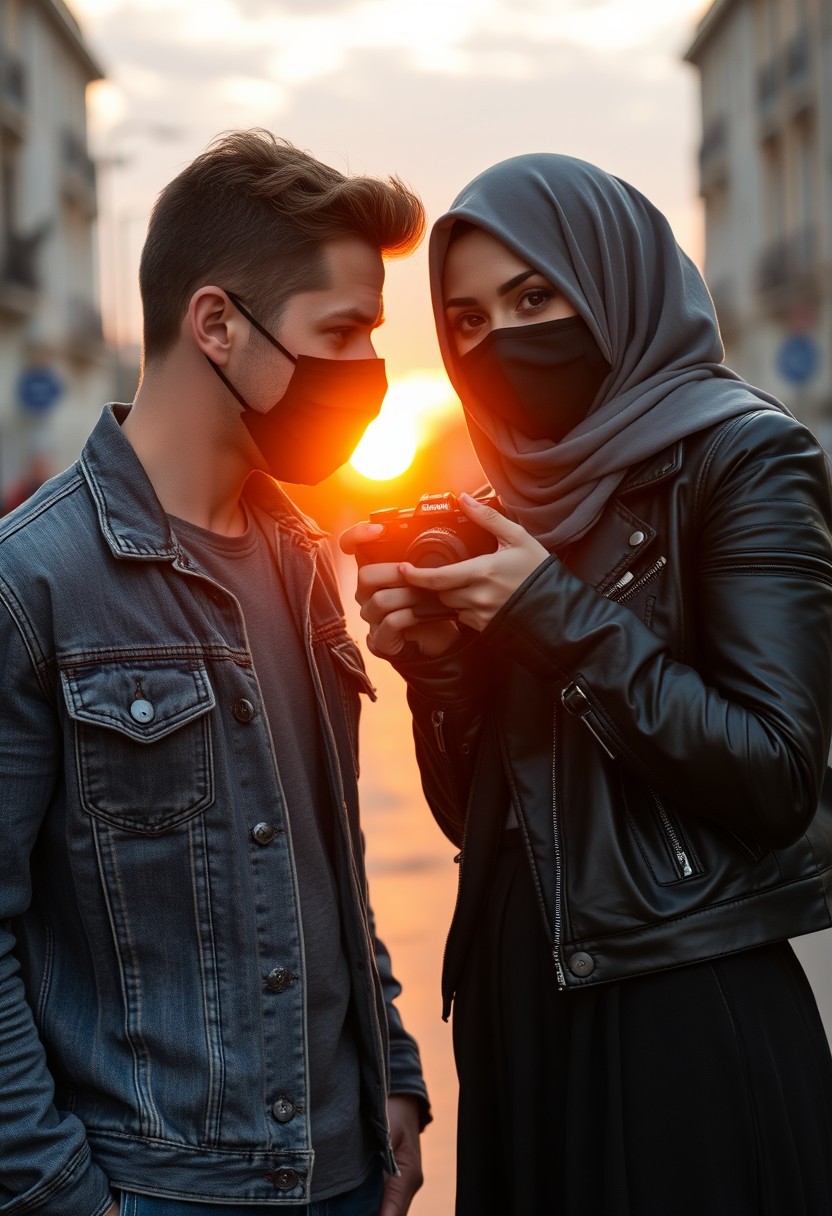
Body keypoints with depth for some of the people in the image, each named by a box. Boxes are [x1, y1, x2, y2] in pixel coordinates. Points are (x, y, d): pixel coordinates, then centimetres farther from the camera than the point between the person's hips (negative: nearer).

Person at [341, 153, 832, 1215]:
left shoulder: (739, 459, -8)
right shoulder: (512, 489, 10)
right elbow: (472, 812, 11)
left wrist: (560, 619, -17)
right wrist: (434, 666, -8)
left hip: (691, 1017, -6)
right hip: (514, 1007, 6)